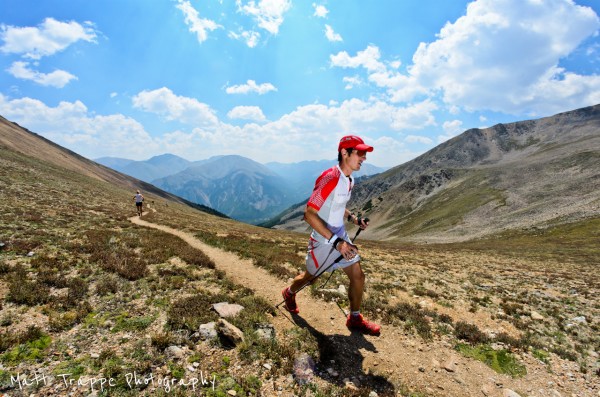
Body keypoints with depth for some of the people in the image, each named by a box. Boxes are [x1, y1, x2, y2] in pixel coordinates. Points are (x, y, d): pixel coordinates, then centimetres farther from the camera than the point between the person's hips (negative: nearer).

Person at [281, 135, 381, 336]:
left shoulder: (348, 180, 2)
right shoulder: (330, 178, -27)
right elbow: (309, 214, -29)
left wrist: (352, 218, 3)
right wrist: (336, 241, -31)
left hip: (341, 236, 8)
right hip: (323, 239, -7)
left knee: (358, 276, 7)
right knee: (310, 276, 15)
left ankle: (355, 319, 27)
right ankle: (289, 293, 47)